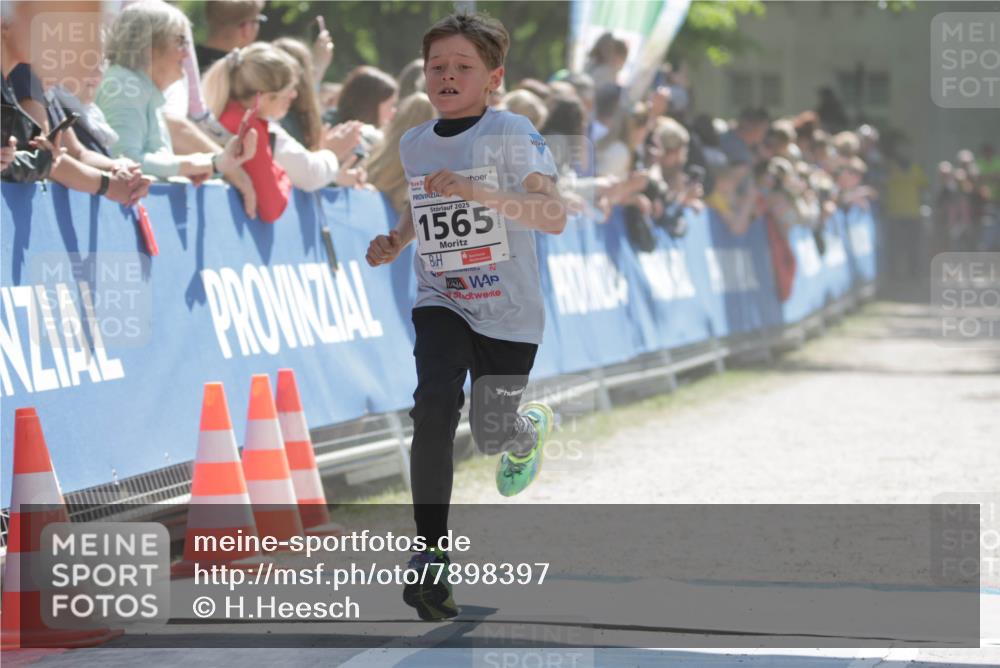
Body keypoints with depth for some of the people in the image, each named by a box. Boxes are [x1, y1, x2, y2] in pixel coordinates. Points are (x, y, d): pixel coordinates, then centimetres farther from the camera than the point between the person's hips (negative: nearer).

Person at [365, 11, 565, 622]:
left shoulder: (512, 134, -15)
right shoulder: (415, 144, 3)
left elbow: (555, 217, -25)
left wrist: (477, 192, -36)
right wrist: (396, 241, 3)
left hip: (509, 310, -3)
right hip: (441, 301, 3)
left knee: (492, 434, 8)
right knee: (435, 406, -22)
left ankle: (530, 428, 49)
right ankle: (431, 557, -19)